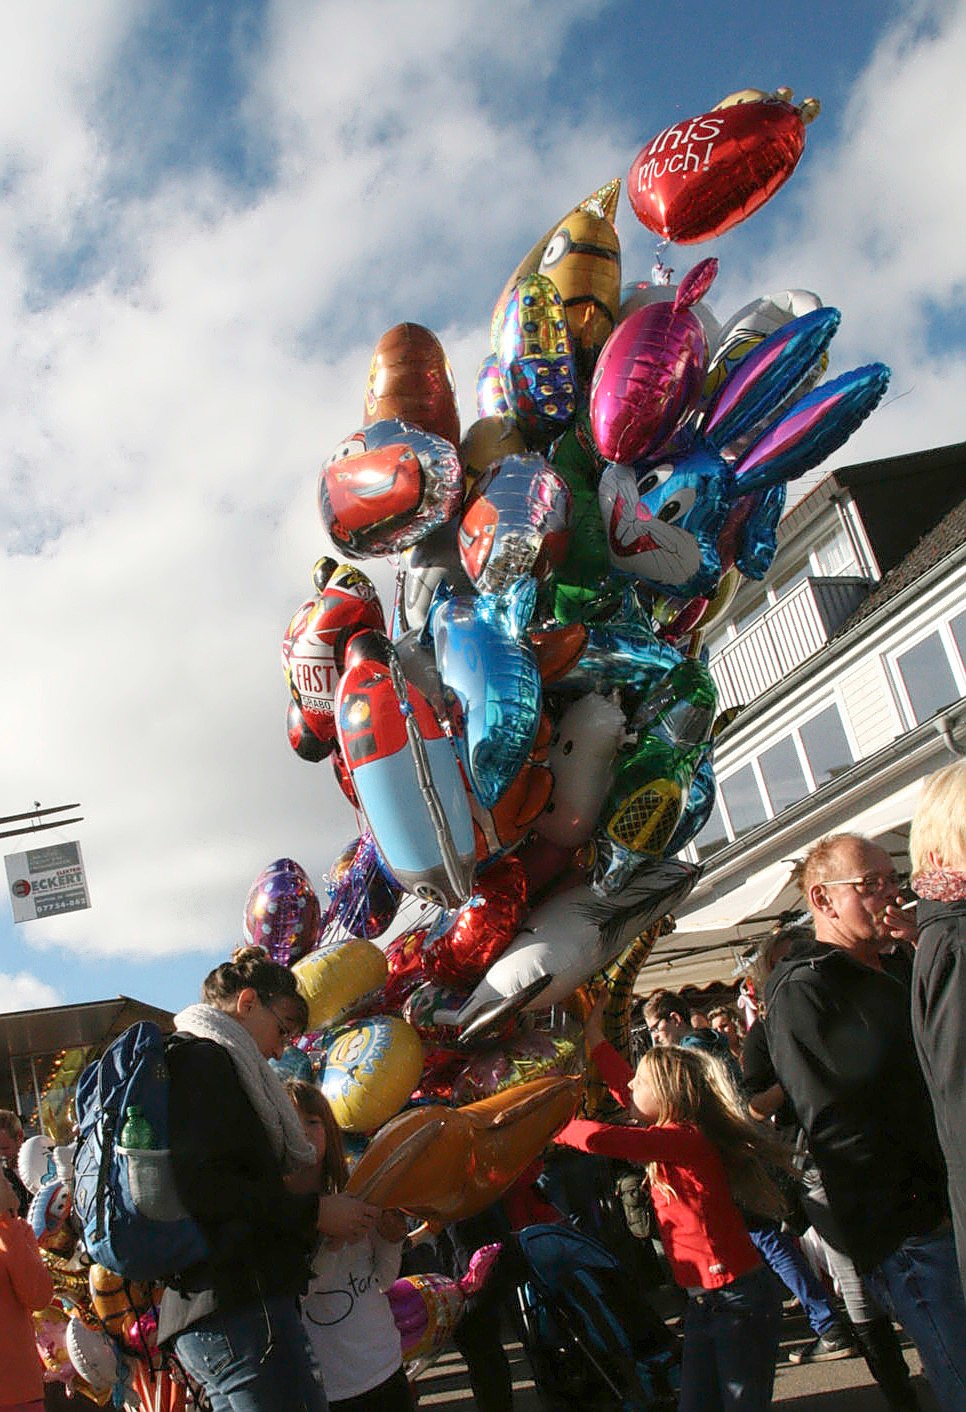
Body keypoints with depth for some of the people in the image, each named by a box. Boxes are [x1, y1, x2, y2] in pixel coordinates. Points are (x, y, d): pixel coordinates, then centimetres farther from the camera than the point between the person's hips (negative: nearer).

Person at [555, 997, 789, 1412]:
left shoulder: (686, 1137, -20)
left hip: (738, 1299, -9)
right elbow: (627, 1094, 23)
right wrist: (595, 1038, 27)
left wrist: (554, 1126, -11)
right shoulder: (673, 1136, 7)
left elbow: (601, 1138, -28)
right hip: (703, 1302, 9)